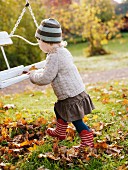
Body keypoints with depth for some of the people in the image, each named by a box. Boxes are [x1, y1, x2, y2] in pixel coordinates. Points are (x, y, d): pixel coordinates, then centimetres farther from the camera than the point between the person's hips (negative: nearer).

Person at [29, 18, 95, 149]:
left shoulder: (54, 57, -24)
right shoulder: (63, 51, 7)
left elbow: (45, 78, -22)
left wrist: (33, 75, -3)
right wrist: (38, 72, 20)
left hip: (71, 97, -11)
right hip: (77, 92, 11)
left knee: (76, 120, 1)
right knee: (59, 110, 28)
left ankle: (87, 140, 11)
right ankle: (59, 132, 46)